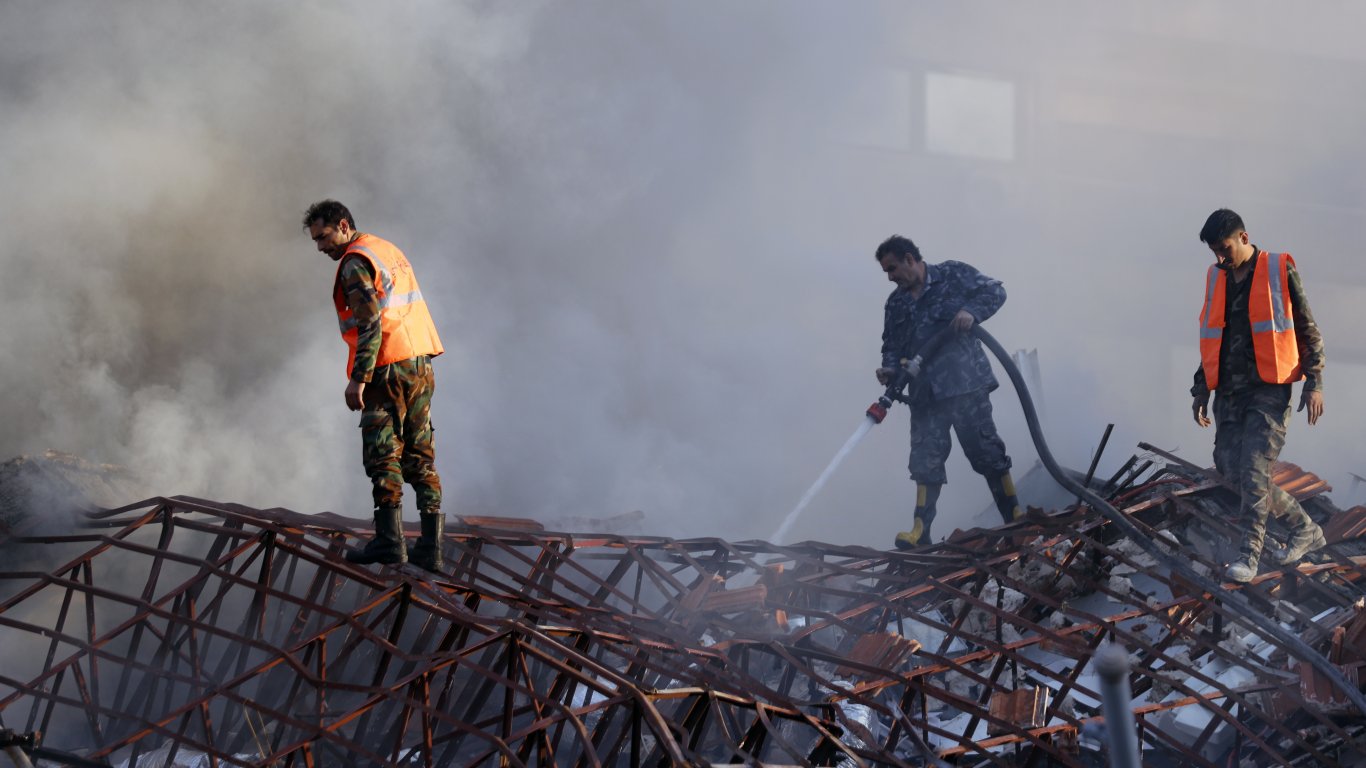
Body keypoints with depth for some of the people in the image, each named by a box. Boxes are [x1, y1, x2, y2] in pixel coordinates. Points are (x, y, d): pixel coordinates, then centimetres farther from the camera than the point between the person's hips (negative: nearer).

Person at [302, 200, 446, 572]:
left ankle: (389, 539, -11)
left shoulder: (356, 263, -10)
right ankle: (430, 547, 5)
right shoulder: (389, 250, 18)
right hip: (420, 365, 9)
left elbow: (370, 321, -20)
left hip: (389, 370, -9)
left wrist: (358, 378, -21)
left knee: (383, 454, -6)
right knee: (420, 457, 8)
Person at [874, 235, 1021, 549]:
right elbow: (892, 346, 16)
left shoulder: (953, 275, 3)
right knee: (925, 461, -1)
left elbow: (994, 291, 0)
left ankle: (1016, 518, 4)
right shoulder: (895, 304, 17)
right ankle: (920, 532, -5)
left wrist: (971, 311, -18)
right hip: (925, 393, 5)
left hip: (965, 383, -5)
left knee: (985, 450, -3)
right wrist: (890, 369, -5)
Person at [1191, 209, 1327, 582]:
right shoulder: (1216, 278, 13)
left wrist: (1314, 383, -7)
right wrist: (1201, 390, 18)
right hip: (1230, 392, 6)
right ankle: (1305, 528, 16)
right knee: (1229, 466, 2)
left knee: (1254, 467, -15)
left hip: (1269, 389, -6)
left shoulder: (1280, 272, -3)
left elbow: (1308, 330, 0)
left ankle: (1250, 554, -12)